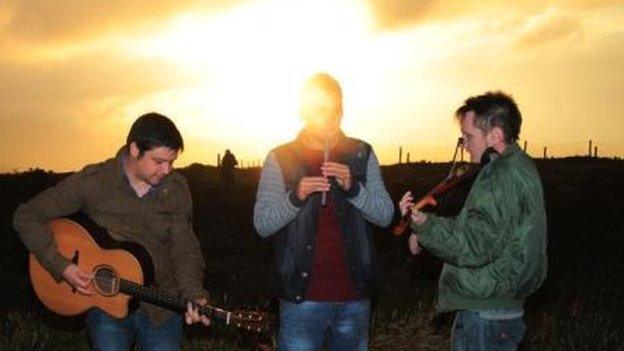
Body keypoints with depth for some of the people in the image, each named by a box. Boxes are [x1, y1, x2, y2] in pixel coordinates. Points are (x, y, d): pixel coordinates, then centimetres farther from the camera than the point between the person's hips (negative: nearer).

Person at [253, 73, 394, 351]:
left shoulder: (362, 155, 5)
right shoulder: (280, 158, -1)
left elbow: (385, 215, 0)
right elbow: (262, 224, -5)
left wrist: (353, 187, -18)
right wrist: (295, 196, -23)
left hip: (354, 296, 2)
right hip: (302, 296, -2)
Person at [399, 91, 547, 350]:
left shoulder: (503, 176, -20)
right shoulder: (519, 166, 13)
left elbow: (475, 248, -26)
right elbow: (479, 229, 17)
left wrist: (424, 223, -25)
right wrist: (428, 232, 8)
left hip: (484, 314, -10)